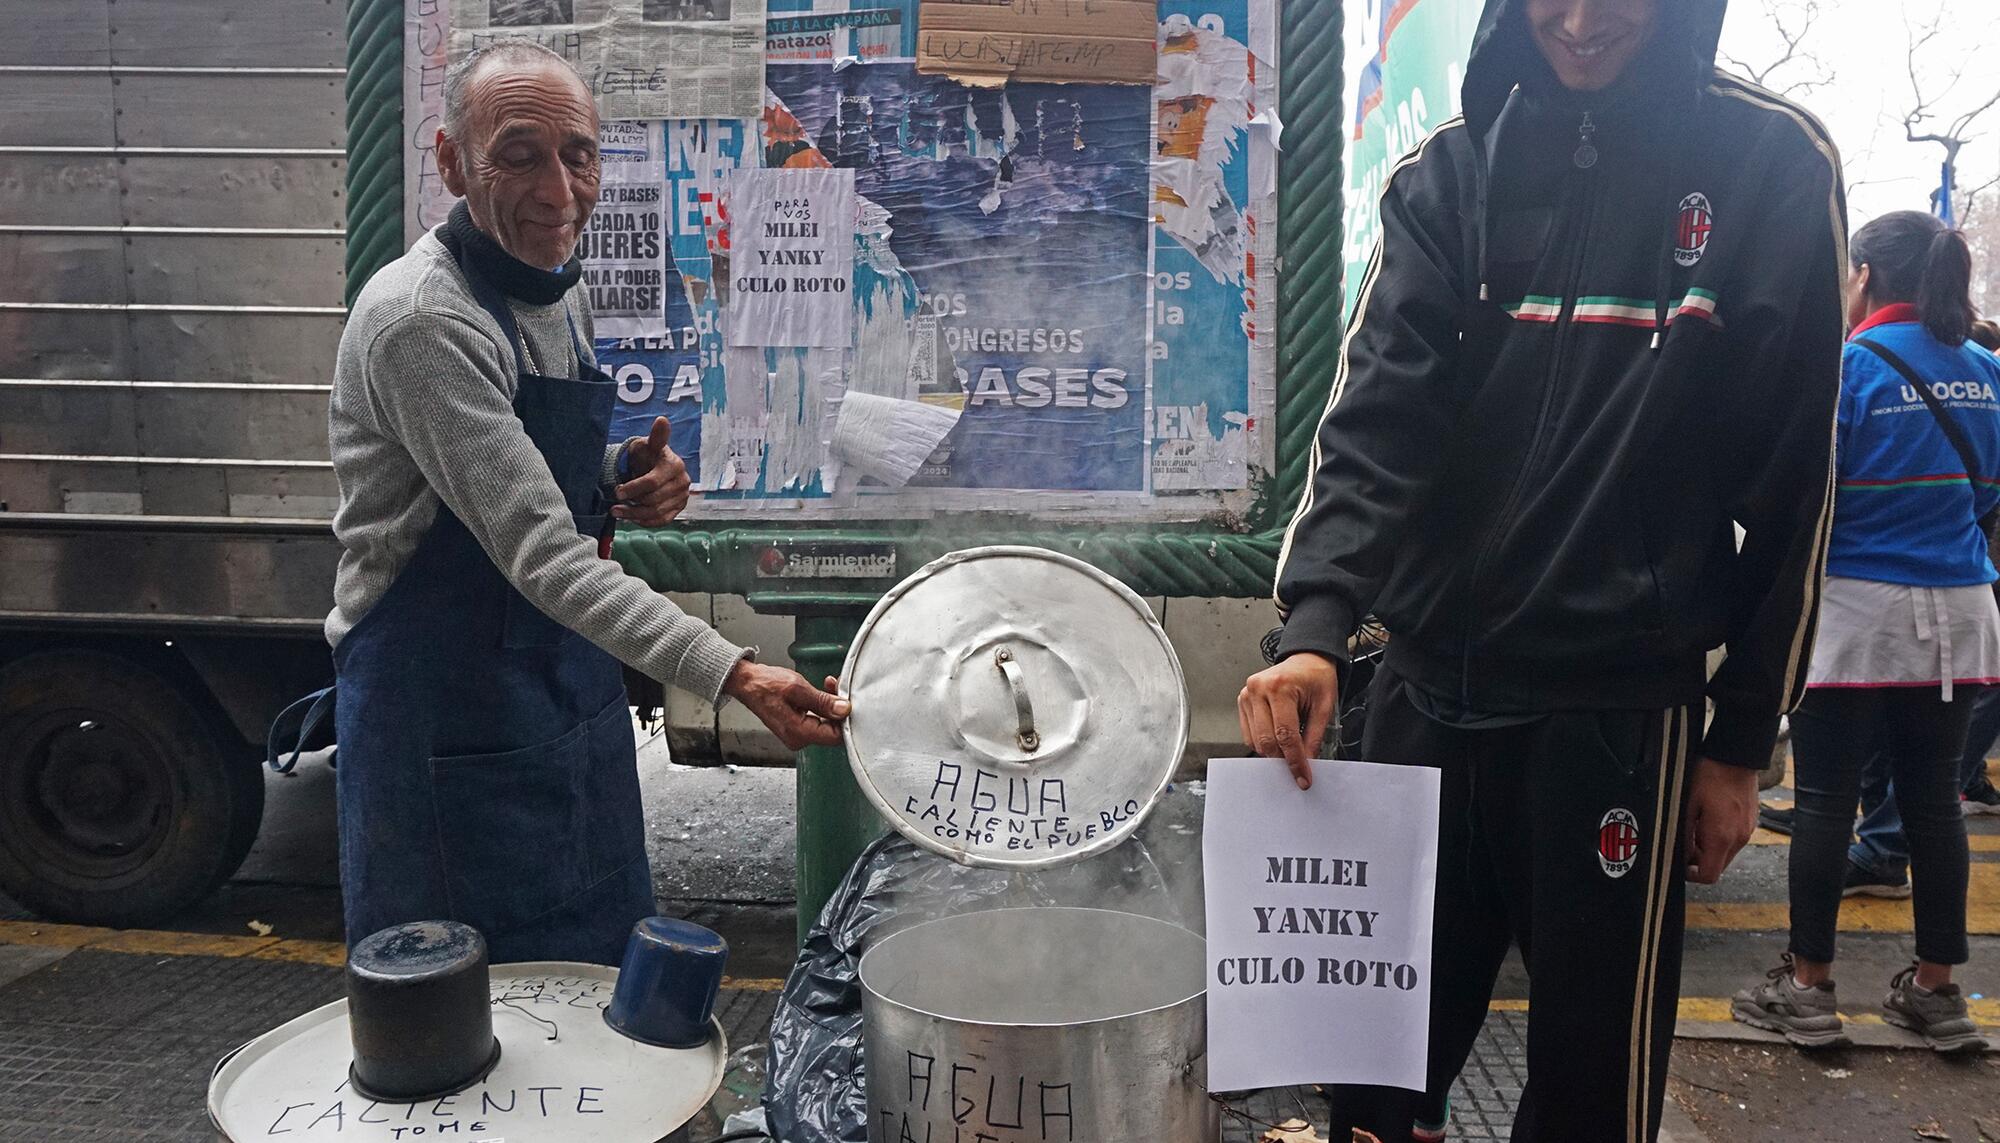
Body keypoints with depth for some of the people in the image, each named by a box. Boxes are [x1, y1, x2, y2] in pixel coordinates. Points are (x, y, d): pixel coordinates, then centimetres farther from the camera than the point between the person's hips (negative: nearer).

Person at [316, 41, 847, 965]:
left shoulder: (561, 296, 5)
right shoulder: (420, 319, -22)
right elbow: (540, 554, -28)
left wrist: (625, 482, -4)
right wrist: (732, 674, -35)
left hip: (574, 696, 8)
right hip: (447, 724, -8)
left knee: (604, 991, 19)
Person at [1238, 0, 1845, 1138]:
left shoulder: (1773, 166, -1)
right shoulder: (1450, 174, 5)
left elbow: (1793, 487, 0)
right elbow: (1379, 413, -7)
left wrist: (1743, 737, 1)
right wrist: (1316, 625, -22)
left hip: (1621, 708, -2)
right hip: (1428, 694, 2)